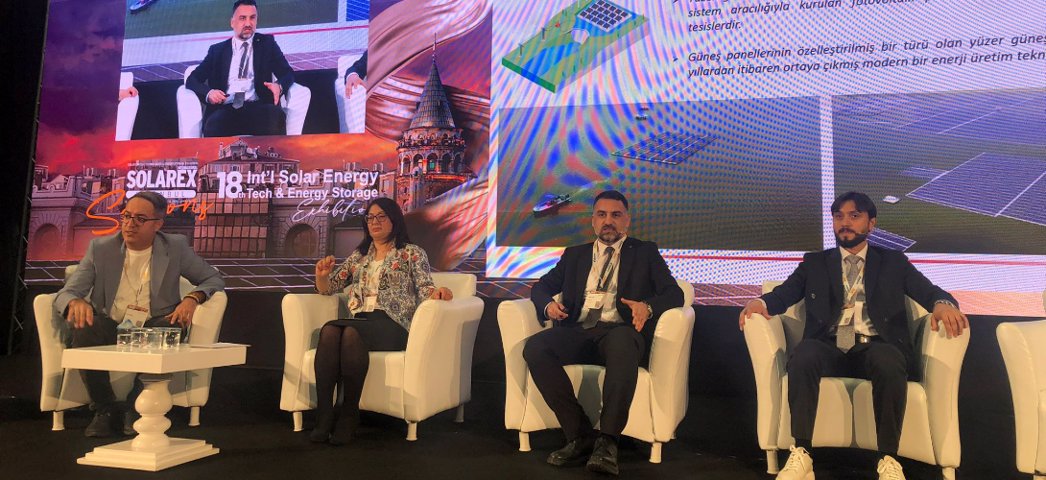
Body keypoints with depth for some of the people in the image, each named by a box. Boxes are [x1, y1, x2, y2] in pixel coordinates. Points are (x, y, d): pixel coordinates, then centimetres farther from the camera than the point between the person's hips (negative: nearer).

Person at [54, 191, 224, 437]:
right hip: (110, 328, 1)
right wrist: (75, 302, -29)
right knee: (84, 329, -31)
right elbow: (65, 293, -2)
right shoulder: (101, 248, 2)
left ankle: (137, 407, -13)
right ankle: (105, 410, -12)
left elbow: (214, 279, 8)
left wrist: (193, 298, -15)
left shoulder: (176, 247, 1)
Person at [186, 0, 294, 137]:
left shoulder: (266, 43, 19)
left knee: (276, 115, -37)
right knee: (213, 125, -36)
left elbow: (287, 73, 9)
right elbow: (192, 79, 16)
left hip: (258, 108, 0)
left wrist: (279, 86, -17)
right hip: (226, 109, 0)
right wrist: (208, 93, -9)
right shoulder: (217, 50, 20)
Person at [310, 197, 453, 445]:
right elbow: (328, 288, 26)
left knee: (351, 332, -36)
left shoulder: (411, 253, 13)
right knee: (329, 330, -31)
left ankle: (349, 415, -29)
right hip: (360, 321, 4)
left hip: (392, 325, -4)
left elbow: (425, 290, 2)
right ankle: (324, 416, -33)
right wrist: (322, 274, 3)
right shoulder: (359, 256, 26)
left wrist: (437, 292, -22)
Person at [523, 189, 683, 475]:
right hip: (578, 332, 3)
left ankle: (607, 441, -35)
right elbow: (541, 287, 22)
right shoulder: (575, 254, 26)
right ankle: (581, 435, -24)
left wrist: (647, 306, -15)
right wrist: (548, 304, -3)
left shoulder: (645, 252, 19)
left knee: (622, 342, -40)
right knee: (535, 347, -28)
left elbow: (674, 294, 8)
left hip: (620, 331, -3)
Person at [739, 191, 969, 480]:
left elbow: (930, 292, 8)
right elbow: (783, 294, 9)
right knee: (803, 354, -35)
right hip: (829, 349, 0)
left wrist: (943, 303, -18)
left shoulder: (893, 263, 21)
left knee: (888, 360, -36)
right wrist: (762, 302, -16)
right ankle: (801, 456, -33)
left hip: (875, 348, 0)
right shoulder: (814, 263, 21)